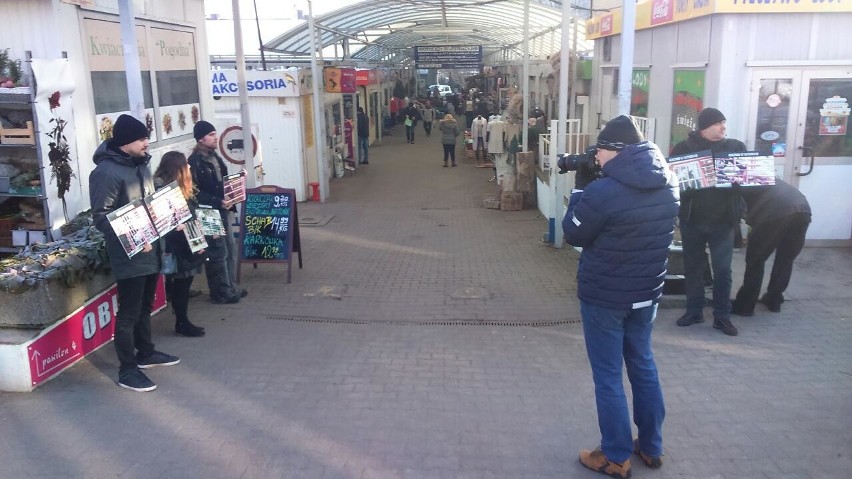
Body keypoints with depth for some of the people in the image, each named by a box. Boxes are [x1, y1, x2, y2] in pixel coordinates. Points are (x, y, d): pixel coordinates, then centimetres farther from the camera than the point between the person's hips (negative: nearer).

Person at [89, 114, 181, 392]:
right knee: (129, 313, 0)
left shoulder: (140, 164, 10)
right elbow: (101, 217, -21)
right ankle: (127, 370, 11)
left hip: (150, 249, 9)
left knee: (145, 307, 21)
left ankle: (146, 353, 36)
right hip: (129, 255, -9)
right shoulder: (106, 172, -17)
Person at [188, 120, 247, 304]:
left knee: (230, 250, 15)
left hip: (222, 211, 9)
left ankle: (230, 287, 26)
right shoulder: (195, 161, -15)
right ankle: (221, 293, 8)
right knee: (217, 254, -2)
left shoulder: (213, 156, 12)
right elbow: (196, 193, -21)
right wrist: (218, 202, -24)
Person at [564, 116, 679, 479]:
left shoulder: (602, 191, -25)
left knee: (608, 375, 7)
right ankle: (651, 447, 34)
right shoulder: (667, 184, -1)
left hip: (604, 296, -7)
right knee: (643, 364, 21)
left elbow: (573, 235, -10)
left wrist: (580, 188, -1)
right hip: (647, 293, 7)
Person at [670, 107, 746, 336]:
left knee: (722, 268, 2)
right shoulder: (684, 148, 0)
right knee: (692, 266, 10)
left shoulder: (736, 147, 5)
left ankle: (722, 316, 14)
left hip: (723, 219, 0)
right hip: (692, 218, 0)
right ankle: (693, 311, 24)